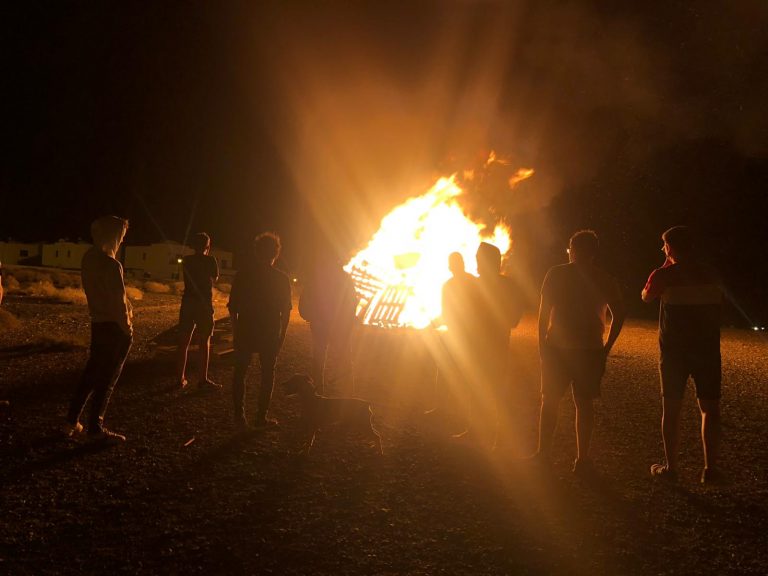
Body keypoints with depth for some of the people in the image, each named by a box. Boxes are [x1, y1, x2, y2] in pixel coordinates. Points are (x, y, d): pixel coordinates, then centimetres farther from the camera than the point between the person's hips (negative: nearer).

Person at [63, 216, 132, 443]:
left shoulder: (89, 257, 4)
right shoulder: (112, 265, -22)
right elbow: (119, 300, -20)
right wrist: (127, 327, -11)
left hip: (97, 323, 8)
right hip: (114, 327, -8)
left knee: (91, 373, 18)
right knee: (106, 379, 2)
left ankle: (72, 421, 22)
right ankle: (95, 428, 10)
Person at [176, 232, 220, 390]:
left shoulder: (187, 260, 3)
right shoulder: (210, 260, -7)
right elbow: (215, 278, 9)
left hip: (187, 302, 4)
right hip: (204, 303, -4)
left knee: (184, 341, 9)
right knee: (204, 341, 3)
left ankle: (181, 377, 10)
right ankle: (203, 379, 2)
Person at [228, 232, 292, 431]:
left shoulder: (243, 275, -2)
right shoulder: (281, 279, -4)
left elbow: (233, 308, 1)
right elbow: (285, 311, -1)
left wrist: (236, 332, 9)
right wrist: (281, 336, 9)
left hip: (245, 332, 1)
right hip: (270, 335, -1)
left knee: (240, 373, 12)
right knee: (267, 374, 11)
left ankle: (239, 415, 4)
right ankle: (261, 416, 9)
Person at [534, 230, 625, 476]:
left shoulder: (556, 274, -3)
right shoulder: (605, 281, 2)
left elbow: (543, 312, -4)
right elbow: (619, 315, -1)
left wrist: (542, 343, 4)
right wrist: (606, 347, 4)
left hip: (556, 347, -1)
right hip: (590, 350, 1)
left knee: (550, 401, 10)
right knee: (584, 403, 8)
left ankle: (543, 454, 13)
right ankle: (582, 459, 9)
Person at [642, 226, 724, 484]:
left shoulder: (665, 275, -8)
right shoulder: (711, 275, 4)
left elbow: (646, 297, 10)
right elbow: (717, 306, 14)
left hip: (674, 349, -2)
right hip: (707, 349, 2)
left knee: (671, 408, 7)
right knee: (710, 408, 7)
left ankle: (670, 467, 9)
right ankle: (710, 468, 2)